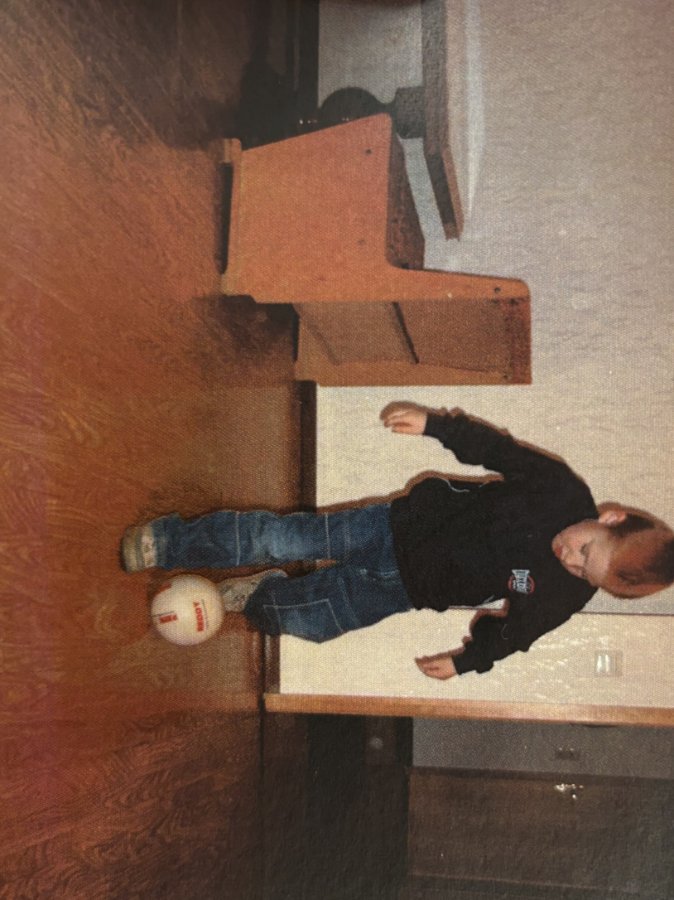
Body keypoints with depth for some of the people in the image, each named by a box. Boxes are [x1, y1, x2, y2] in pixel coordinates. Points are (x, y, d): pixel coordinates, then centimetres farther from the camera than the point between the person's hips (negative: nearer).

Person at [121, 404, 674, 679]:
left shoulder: (564, 596, -15)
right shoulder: (561, 489, -17)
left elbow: (514, 626, 1)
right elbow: (491, 446, -8)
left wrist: (467, 659, -2)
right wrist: (433, 422, -15)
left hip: (411, 586, 0)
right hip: (405, 521, 0)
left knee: (299, 619, -6)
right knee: (281, 537, -6)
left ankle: (257, 597, 29)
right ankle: (165, 544, 11)